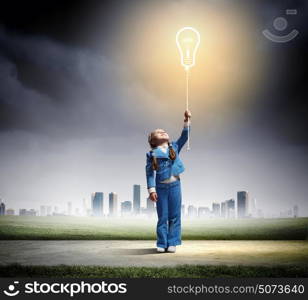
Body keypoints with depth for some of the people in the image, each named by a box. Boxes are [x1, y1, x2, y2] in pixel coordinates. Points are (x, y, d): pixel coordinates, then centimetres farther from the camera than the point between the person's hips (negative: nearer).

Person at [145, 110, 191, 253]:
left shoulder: (174, 147, 11)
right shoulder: (152, 154, 0)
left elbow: (184, 137, 3)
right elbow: (150, 173, -3)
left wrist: (187, 121, -7)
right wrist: (151, 190, -10)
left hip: (175, 185, 3)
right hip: (161, 187, -2)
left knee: (174, 216, 5)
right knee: (162, 217, 4)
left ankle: (172, 243, 12)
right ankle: (162, 244, 12)